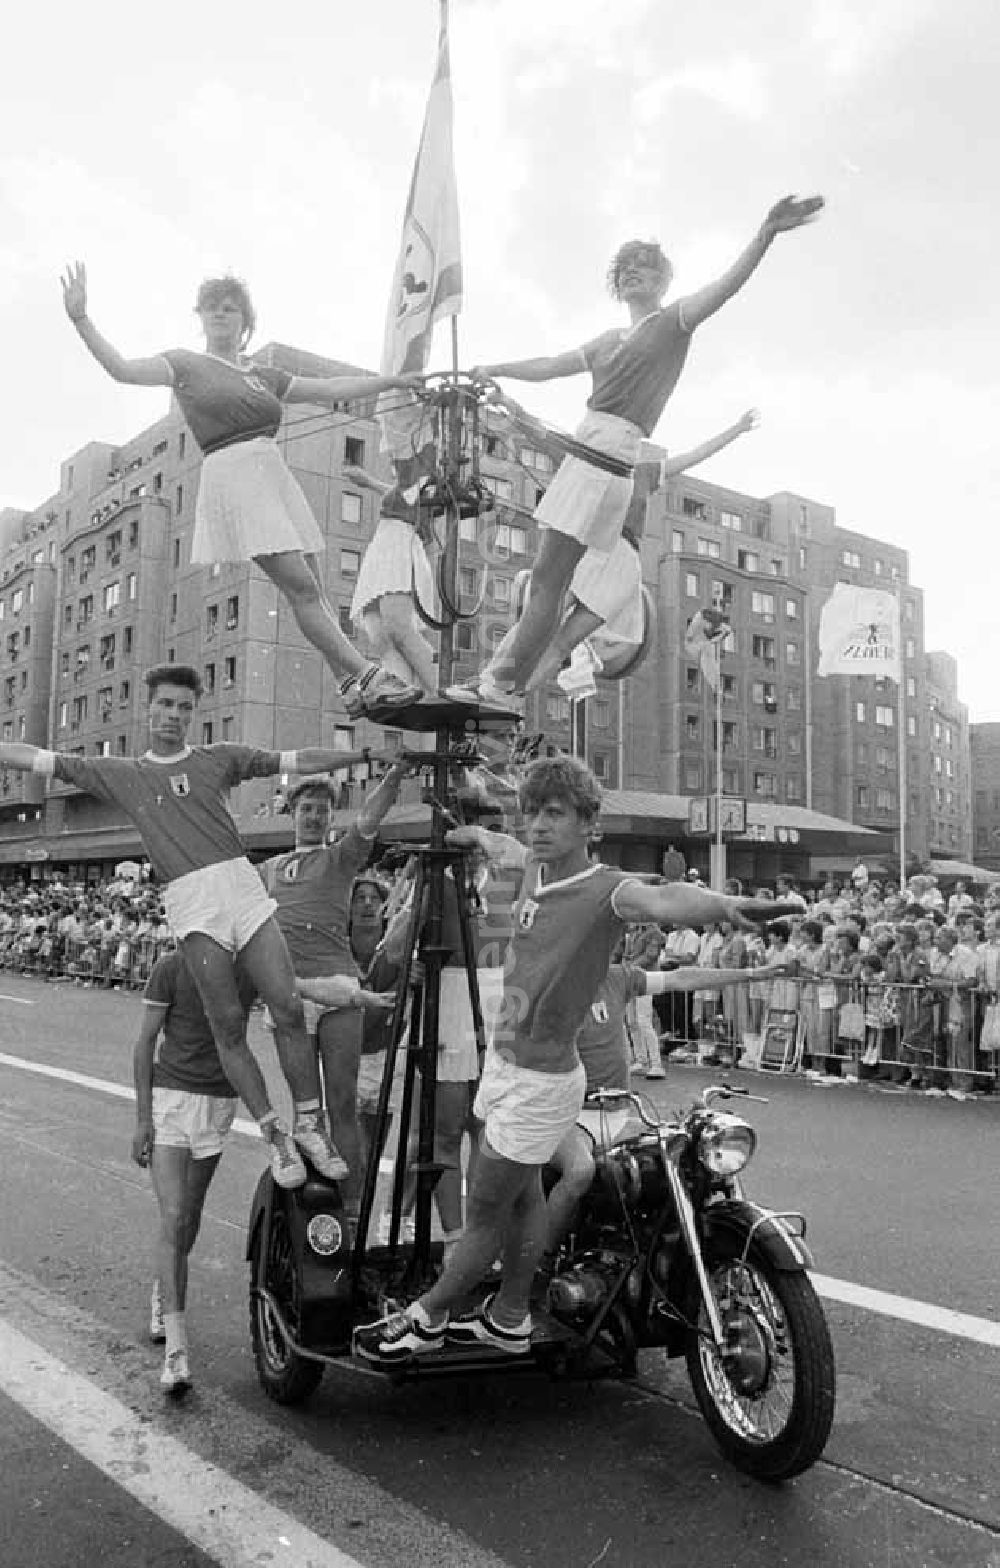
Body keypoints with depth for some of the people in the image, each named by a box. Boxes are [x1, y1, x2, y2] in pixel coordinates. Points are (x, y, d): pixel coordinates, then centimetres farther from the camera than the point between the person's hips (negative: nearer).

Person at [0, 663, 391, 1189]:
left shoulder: (219, 757, 15)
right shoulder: (119, 774, 16)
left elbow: (298, 760, 15)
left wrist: (367, 752, 11)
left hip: (243, 885, 1)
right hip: (191, 905, 0)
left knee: (289, 1010, -6)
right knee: (228, 1026, -3)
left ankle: (309, 1122, 7)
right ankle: (273, 1133, 8)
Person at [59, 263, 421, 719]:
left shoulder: (263, 376, 22)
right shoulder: (187, 365, 9)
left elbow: (331, 388, 21)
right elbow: (124, 370, -3)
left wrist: (395, 379, 20)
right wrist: (80, 320, -15)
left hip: (276, 474, 6)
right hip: (231, 474, -6)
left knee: (310, 588, 1)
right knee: (301, 586, -14)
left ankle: (352, 686, 2)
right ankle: (366, 676, -17)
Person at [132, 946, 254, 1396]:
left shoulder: (250, 968, -1)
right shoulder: (171, 967, -10)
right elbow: (145, 1042, -5)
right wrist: (142, 1118, -7)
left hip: (220, 1102, 3)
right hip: (170, 1095, -3)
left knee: (191, 1215, 15)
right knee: (173, 1217, -10)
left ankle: (162, 1295, 42)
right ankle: (176, 1350, -8)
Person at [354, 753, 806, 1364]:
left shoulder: (605, 889, -22)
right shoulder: (534, 866, 1)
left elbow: (661, 900, -44)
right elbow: (498, 844, 25)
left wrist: (723, 904, -64)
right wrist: (472, 834, 46)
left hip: (542, 1080, -7)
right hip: (504, 1062, 7)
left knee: (487, 1212, 9)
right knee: (520, 1196, 21)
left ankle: (425, 1319, 27)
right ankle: (509, 1319, 36)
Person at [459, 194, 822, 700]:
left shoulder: (673, 322, 7)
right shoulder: (611, 339, 27)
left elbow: (727, 284, -9)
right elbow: (549, 366, 37)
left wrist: (766, 233, -24)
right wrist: (493, 370, 43)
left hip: (614, 453, -8)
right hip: (583, 445, 8)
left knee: (548, 576, -13)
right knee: (548, 576, 6)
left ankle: (506, 683, -13)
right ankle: (507, 671, 10)